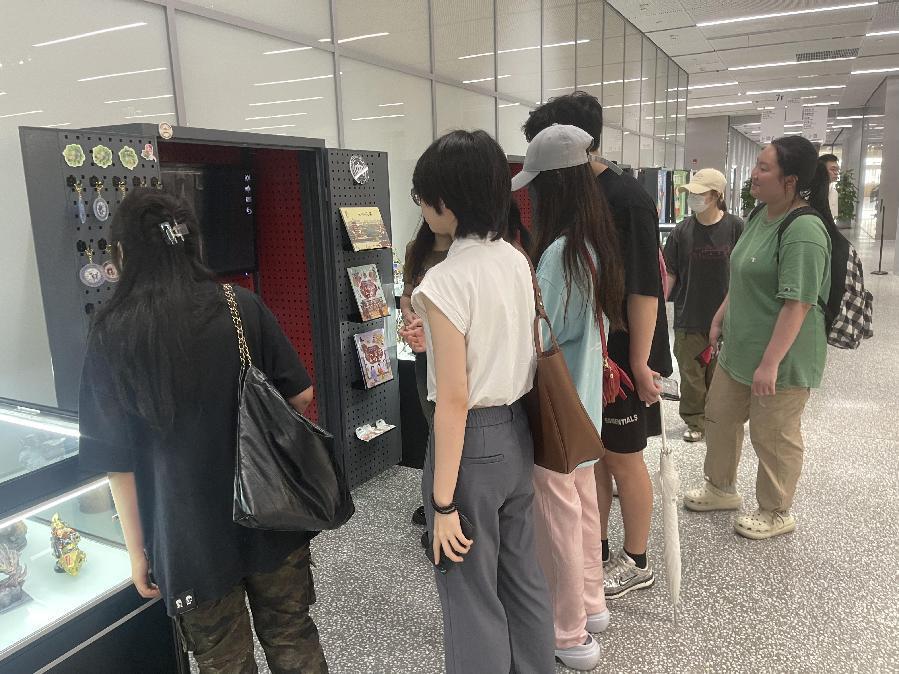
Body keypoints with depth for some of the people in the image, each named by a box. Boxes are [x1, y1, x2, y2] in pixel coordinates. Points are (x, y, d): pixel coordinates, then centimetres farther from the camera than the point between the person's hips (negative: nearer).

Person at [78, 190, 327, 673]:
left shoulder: (112, 335, -11)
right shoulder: (243, 307, -7)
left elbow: (117, 460, -9)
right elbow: (300, 397, -4)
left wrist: (136, 548, 2)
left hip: (193, 537, -1)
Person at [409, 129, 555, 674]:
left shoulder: (445, 282, -21)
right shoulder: (518, 261, 2)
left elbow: (454, 400, -21)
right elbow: (529, 355, 9)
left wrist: (444, 502, -15)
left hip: (473, 441, -8)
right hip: (517, 433, 8)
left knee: (471, 593, 11)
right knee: (523, 573, 24)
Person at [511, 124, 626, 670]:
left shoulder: (559, 251, -25)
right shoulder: (597, 240, 3)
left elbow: (537, 338, -22)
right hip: (584, 397, 9)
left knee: (558, 514, 6)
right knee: (583, 501, 22)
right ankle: (592, 604, 41)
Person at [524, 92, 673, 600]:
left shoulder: (627, 200, -18)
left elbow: (644, 290, -20)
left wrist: (640, 365, -20)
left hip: (622, 358, -7)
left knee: (623, 460, 7)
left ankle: (636, 562, 27)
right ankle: (595, 550, 34)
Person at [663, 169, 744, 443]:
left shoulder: (735, 228, -7)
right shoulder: (682, 231, -2)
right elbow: (670, 274, 2)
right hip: (688, 318, 2)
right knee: (691, 374, 8)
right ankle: (695, 422, 24)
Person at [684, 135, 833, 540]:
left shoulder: (804, 231, -23)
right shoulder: (761, 216, 6)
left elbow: (797, 305, -26)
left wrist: (770, 362, -26)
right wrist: (720, 318, 18)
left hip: (780, 358, -9)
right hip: (740, 348, 9)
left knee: (773, 437, 8)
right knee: (720, 417, 20)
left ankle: (776, 514, 31)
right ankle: (721, 489, 42)